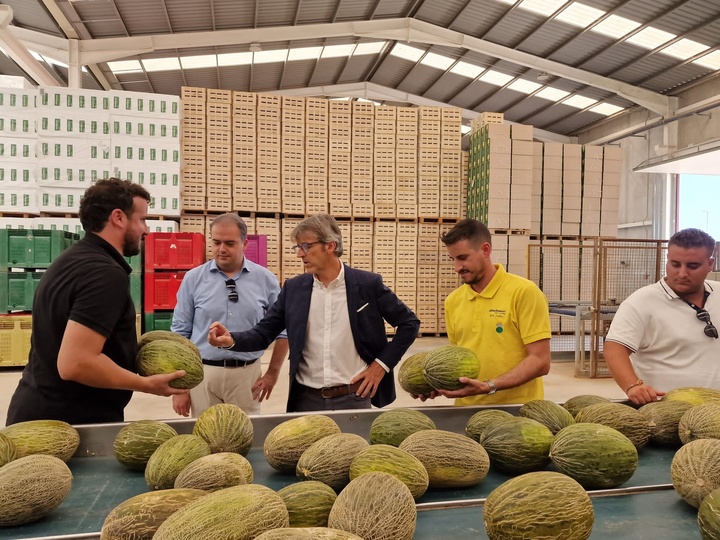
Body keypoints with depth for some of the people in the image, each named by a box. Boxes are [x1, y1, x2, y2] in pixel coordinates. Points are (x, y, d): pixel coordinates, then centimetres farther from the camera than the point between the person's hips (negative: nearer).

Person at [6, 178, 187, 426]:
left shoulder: (73, 258, 9)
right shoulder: (105, 272, -23)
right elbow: (75, 364, -30)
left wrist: (127, 351, 16)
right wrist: (146, 384, -19)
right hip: (69, 420, -10)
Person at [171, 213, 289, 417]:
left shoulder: (266, 279, -1)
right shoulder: (193, 279, -1)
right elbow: (180, 333, 3)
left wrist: (272, 373, 4)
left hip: (247, 374, 0)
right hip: (202, 373, 0)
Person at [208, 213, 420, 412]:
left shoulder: (368, 284, -6)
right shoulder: (293, 288, 2)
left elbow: (409, 322, 0)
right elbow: (263, 333, 1)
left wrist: (382, 363, -6)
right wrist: (231, 339, -17)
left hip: (354, 398, -2)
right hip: (307, 399, 3)